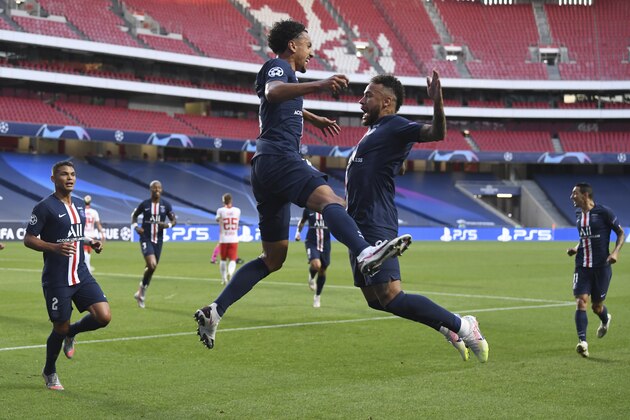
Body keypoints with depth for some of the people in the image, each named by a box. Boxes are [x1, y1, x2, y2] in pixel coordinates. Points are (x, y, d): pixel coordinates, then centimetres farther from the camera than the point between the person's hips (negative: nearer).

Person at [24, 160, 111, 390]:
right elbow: (28, 239, -10)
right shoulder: (45, 207, -9)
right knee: (60, 328, 1)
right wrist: (54, 247, -25)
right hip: (56, 280, -6)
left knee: (104, 316, -10)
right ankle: (49, 373, 27)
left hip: (81, 275, 6)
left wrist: (92, 242, 7)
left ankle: (71, 333, 21)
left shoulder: (80, 205, 12)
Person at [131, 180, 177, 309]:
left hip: (158, 240, 3)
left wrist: (168, 225, -16)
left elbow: (174, 220, 6)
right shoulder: (145, 204, -3)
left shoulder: (166, 205, 1)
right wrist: (135, 226, -5)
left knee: (151, 268, 10)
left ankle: (141, 293, 28)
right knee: (152, 265, -22)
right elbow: (134, 215, 13)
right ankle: (143, 287, 2)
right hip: (146, 239, -3)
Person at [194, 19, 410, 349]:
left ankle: (213, 312, 9)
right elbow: (272, 92, -23)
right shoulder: (277, 66, 3)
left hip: (265, 167, 10)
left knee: (273, 258, 12)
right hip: (278, 157, -10)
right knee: (329, 199, -35)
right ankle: (366, 252, -63)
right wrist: (317, 86, -37)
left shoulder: (280, 72, 32)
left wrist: (313, 118, 68)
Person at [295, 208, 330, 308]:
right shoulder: (308, 209, 1)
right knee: (316, 265, -27)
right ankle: (311, 277, 11)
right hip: (311, 242, -1)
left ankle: (317, 297, 29)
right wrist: (298, 232, 6)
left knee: (322, 271, 9)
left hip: (325, 243, 2)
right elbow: (302, 221, 19)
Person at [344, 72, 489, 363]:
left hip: (375, 227, -10)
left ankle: (461, 326, -4)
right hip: (361, 227, 10)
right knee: (375, 300, 11)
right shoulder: (375, 131, 21)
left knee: (391, 298, -16)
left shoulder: (395, 126, -7)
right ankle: (448, 329, 17)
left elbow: (437, 133, -26)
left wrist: (437, 101, -41)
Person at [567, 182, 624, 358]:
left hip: (601, 266, -4)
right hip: (582, 266, 4)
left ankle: (605, 320, 44)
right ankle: (582, 341, -15)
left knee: (596, 305, 7)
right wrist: (576, 248, 7)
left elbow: (621, 233, -2)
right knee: (581, 302, -12)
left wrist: (615, 252, -17)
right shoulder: (578, 214, 9)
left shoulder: (603, 212, -9)